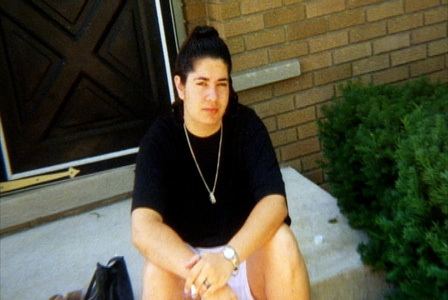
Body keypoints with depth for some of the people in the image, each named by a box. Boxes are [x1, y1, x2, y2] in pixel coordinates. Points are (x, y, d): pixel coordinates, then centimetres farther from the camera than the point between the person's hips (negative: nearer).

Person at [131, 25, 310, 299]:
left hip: (246, 252, 1)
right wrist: (200, 275, -47)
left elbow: (274, 202, -27)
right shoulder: (160, 139, -16)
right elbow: (143, 227, -31)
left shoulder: (247, 125, -13)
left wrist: (229, 256, -45)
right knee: (157, 270, -32)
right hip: (186, 257, -1)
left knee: (281, 241, -30)